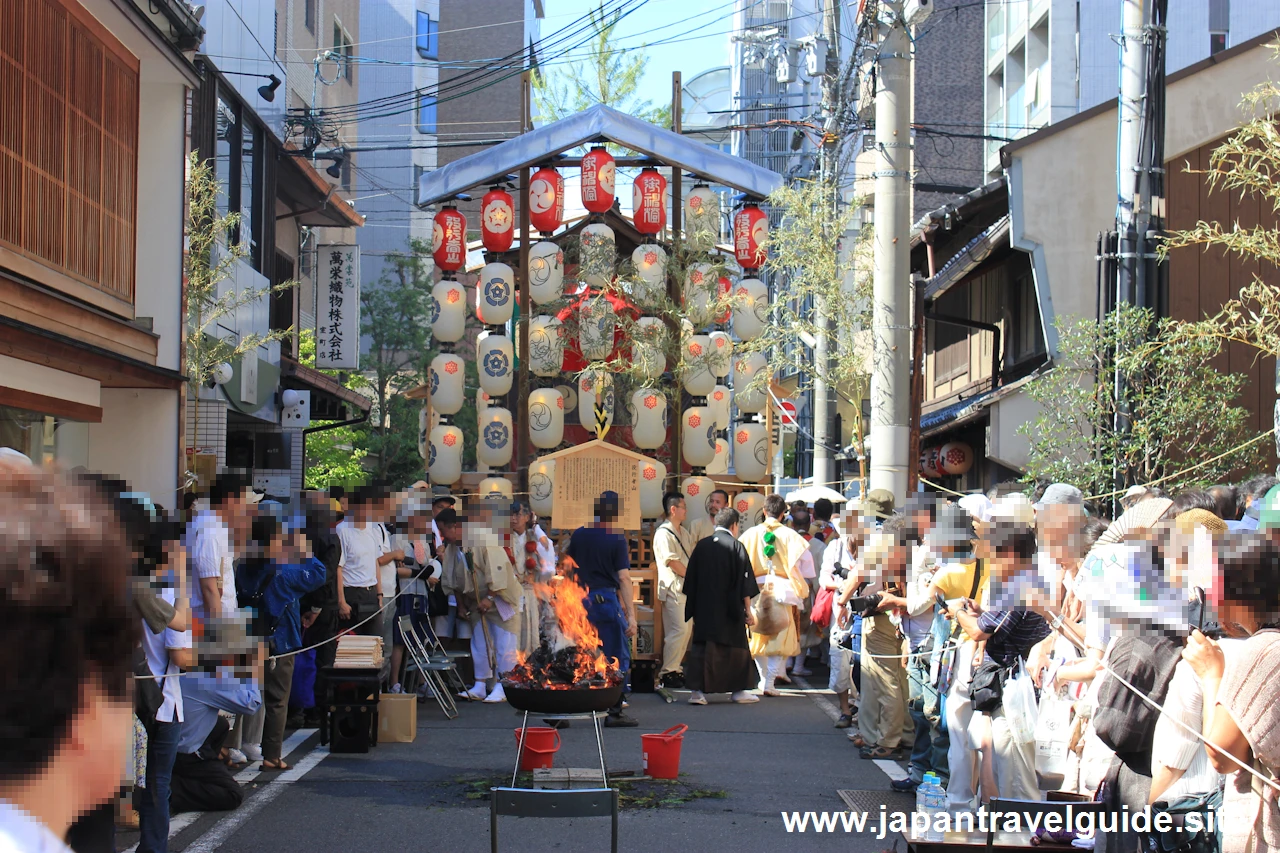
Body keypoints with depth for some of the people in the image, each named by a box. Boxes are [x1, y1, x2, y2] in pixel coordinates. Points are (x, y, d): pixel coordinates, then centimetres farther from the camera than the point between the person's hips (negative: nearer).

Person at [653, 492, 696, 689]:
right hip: (673, 587, -9)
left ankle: (676, 668, 17)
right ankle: (668, 673, -6)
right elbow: (672, 562, -17)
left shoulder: (684, 532, 17)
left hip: (687, 586, 9)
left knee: (686, 629, 10)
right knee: (678, 630, -11)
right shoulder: (663, 533, -12)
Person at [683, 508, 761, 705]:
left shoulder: (701, 546, 3)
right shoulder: (736, 546, -7)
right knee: (736, 646, 10)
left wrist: (692, 609, 15)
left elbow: (691, 582, 7)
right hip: (730, 610, -3)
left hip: (704, 608, 3)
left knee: (701, 646, 4)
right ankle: (738, 689, 17)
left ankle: (697, 690, -5)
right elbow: (744, 583, -8)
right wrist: (748, 610, -3)